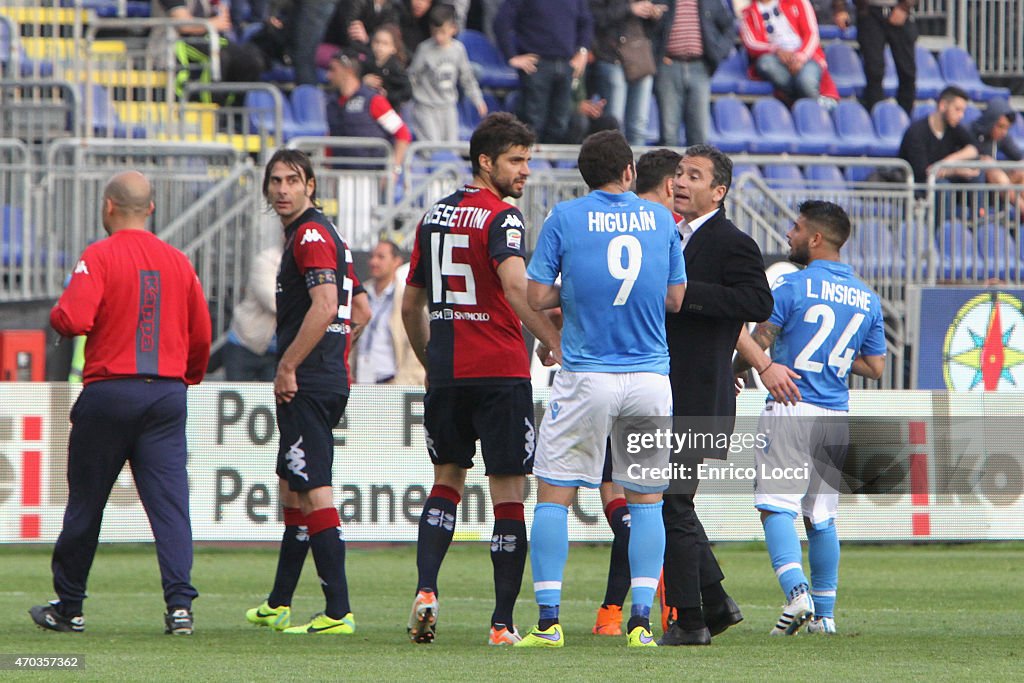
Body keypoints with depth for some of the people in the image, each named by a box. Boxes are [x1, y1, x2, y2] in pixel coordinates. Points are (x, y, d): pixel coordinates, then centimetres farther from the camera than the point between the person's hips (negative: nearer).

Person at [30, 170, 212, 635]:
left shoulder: (99, 257, -7)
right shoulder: (178, 262, 8)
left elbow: (73, 319, -18)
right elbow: (201, 336, 11)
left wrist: (55, 317, 4)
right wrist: (186, 379, 28)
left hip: (109, 390, -3)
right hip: (167, 395, 3)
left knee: (85, 503, 9)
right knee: (170, 503, -2)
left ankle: (68, 608, 19)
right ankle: (179, 604, -15)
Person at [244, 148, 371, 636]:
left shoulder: (311, 235, -12)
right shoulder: (327, 236, 20)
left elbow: (324, 307, -23)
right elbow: (360, 311, 25)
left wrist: (288, 366, -18)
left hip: (307, 386, -11)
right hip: (330, 380, 11)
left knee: (314, 494, -12)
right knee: (292, 492, 18)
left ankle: (339, 611, -16)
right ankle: (277, 606, 27)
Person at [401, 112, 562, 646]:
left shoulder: (434, 215, 13)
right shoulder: (500, 218, -10)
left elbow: (411, 306, 19)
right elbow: (516, 287, -27)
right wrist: (560, 346, -27)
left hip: (446, 373, 6)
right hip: (500, 371, -6)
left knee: (447, 480, 19)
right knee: (508, 493, 0)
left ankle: (426, 590, 0)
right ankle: (503, 622, -2)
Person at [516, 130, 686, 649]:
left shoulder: (564, 219, -2)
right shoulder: (660, 218, 5)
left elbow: (536, 297, -4)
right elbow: (675, 299, 10)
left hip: (585, 378, -2)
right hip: (650, 378, 2)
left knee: (554, 495, 5)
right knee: (646, 499, 11)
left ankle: (548, 620, -2)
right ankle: (641, 620, 2)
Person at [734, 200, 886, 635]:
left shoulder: (793, 286, -5)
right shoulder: (868, 300, 11)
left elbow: (755, 342, -7)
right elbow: (875, 367, 14)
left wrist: (748, 368, 13)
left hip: (790, 408, -6)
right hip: (836, 419, 6)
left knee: (776, 505, -9)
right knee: (821, 515, 14)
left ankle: (796, 590, -29)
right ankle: (824, 612, 15)